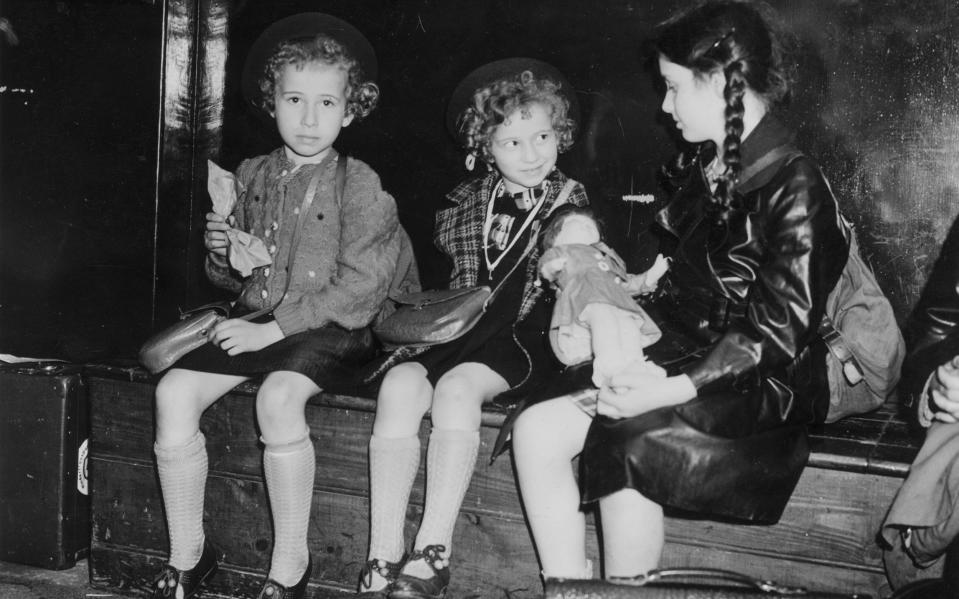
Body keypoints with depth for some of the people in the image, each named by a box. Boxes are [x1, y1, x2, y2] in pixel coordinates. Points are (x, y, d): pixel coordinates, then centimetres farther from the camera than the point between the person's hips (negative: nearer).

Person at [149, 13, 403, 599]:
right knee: (174, 390, -14)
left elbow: (359, 289, -14)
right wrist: (221, 253, -4)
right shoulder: (253, 176, 10)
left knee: (278, 396, -33)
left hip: (328, 331, -5)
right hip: (255, 321, 6)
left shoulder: (359, 184, -6)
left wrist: (276, 327, -18)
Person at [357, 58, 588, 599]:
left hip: (525, 336, -3)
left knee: (457, 386, -32)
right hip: (462, 328, 4)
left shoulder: (570, 199, 7)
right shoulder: (467, 199, 14)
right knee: (400, 383, -24)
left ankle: (433, 553, -27)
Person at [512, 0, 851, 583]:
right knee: (538, 428, -12)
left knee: (625, 443, -32)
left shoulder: (794, 188, -12)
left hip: (761, 389, -7)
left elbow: (778, 334, -17)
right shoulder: (702, 169, 13)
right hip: (680, 356, 8)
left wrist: (673, 389, -26)